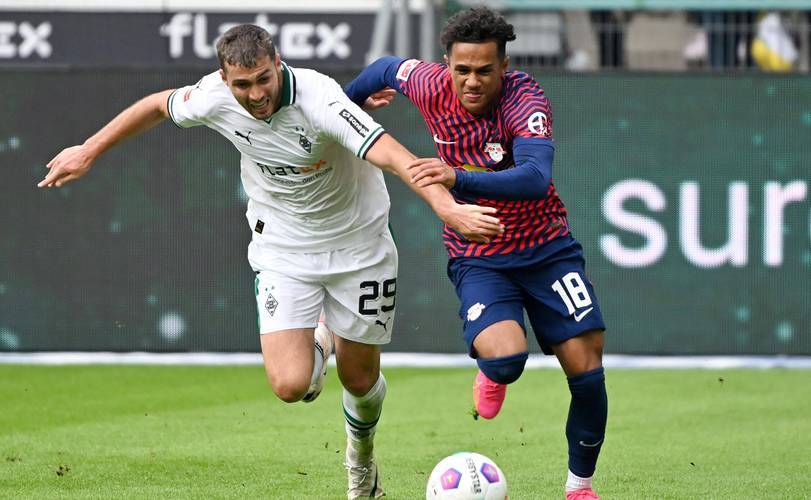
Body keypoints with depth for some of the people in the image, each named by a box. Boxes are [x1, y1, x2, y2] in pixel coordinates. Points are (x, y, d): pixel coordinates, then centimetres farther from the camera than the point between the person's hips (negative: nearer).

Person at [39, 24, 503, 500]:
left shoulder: (318, 98, -32)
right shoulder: (215, 97, -19)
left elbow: (390, 153, -44)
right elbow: (158, 105, 4)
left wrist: (447, 207, -58)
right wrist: (88, 152, 12)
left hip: (357, 244, -2)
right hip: (282, 247, 2)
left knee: (360, 380, 9)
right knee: (290, 385, -15)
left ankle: (362, 455, 46)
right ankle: (318, 346, 23)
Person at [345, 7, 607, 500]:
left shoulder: (524, 97, -24)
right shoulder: (431, 85, -14)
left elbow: (535, 179, -40)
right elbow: (387, 68, 10)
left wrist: (457, 179, -54)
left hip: (547, 249, -1)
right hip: (478, 259, 1)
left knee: (586, 370, -6)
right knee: (505, 357, -26)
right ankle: (492, 377, 13)